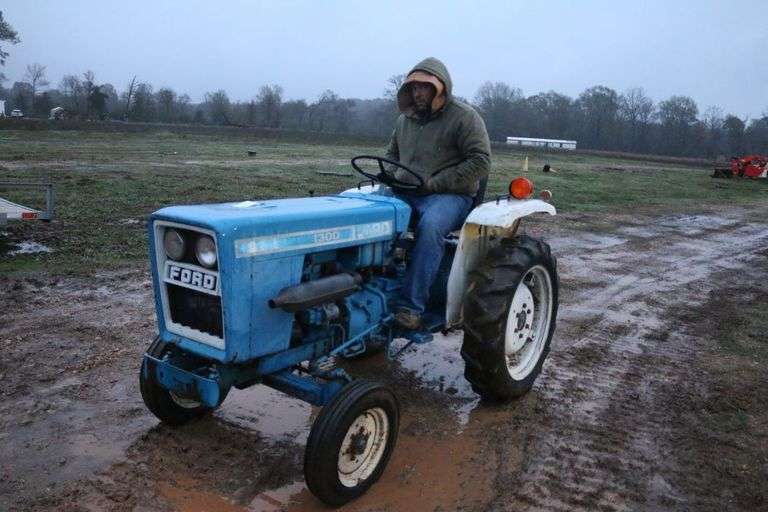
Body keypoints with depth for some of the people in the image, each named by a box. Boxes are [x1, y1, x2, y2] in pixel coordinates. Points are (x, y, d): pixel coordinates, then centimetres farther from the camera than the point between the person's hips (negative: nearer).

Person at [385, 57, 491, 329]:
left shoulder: (464, 117, -3)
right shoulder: (404, 120, 17)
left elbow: (480, 162, -11)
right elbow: (392, 154, 31)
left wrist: (434, 183, -16)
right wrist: (394, 175, 6)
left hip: (450, 195, -5)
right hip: (405, 194, 6)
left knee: (430, 226, -38)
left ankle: (412, 306, -34)